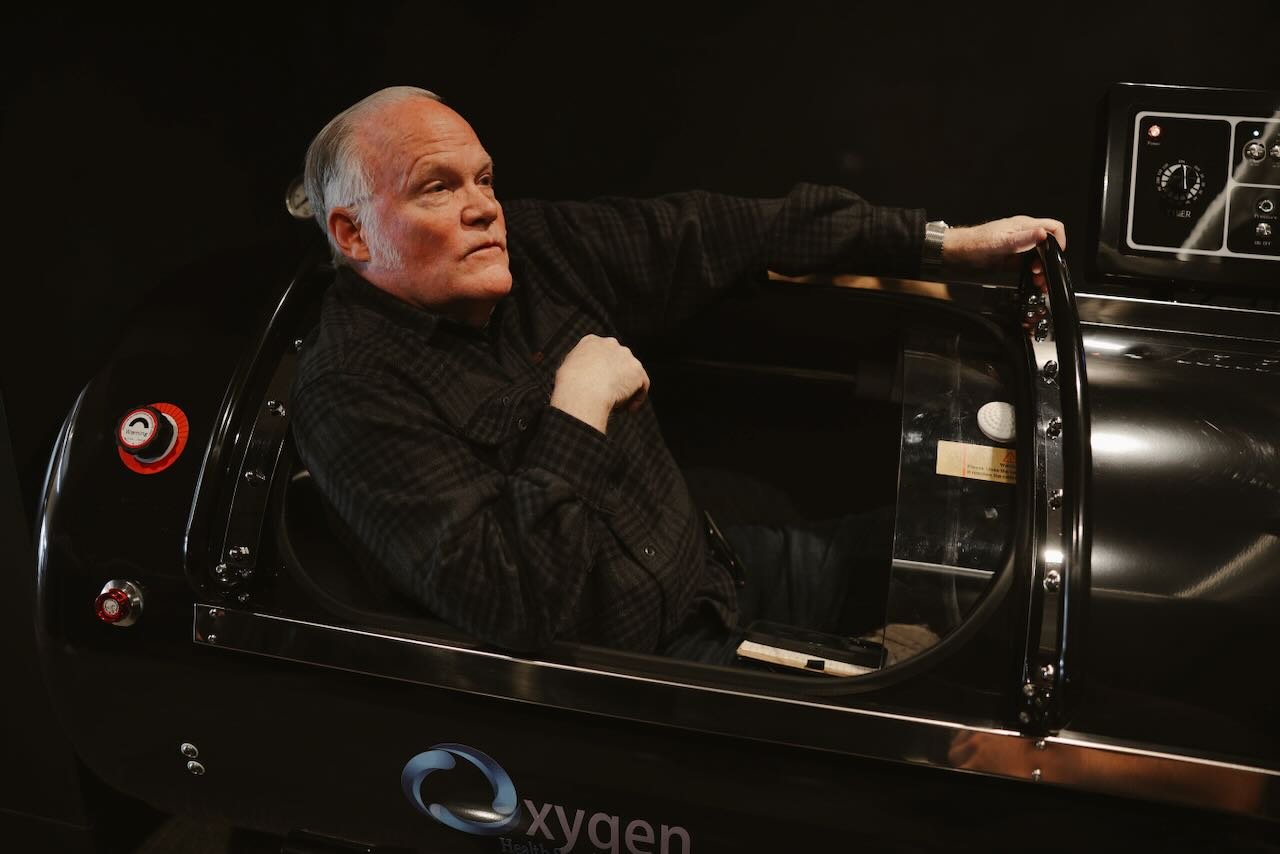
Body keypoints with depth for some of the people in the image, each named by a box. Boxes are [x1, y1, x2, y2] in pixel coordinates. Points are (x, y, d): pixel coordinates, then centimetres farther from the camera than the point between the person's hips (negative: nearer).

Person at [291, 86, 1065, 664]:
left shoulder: (533, 243, -2)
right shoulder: (349, 393, -21)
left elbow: (713, 233, 2)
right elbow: (511, 604, -30)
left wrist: (946, 241, 3)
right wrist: (580, 407, -23)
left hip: (708, 572, 7)